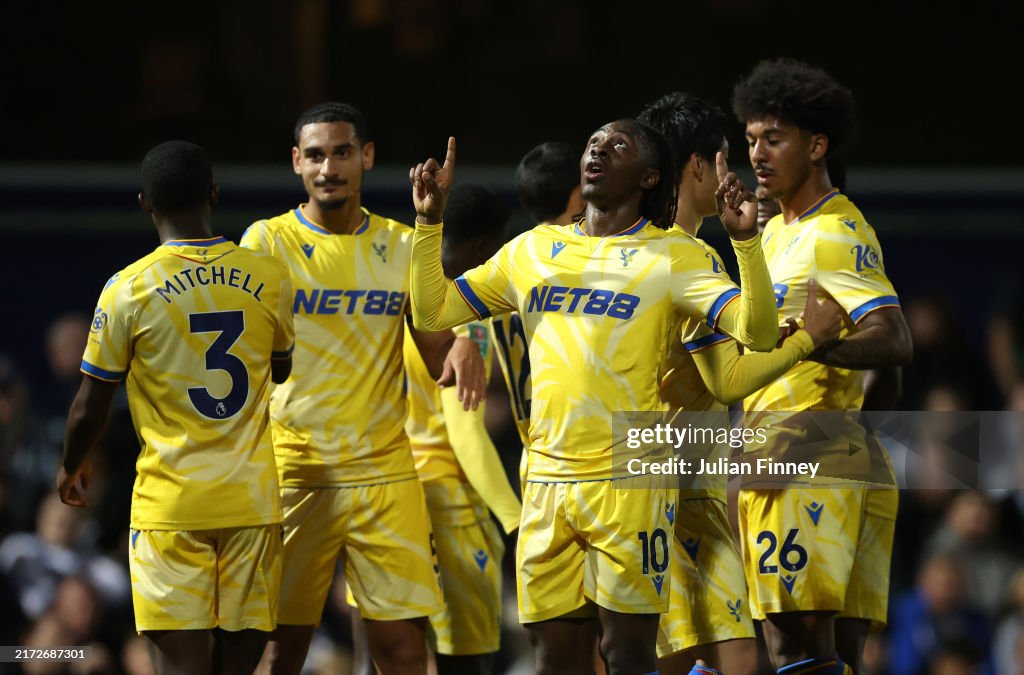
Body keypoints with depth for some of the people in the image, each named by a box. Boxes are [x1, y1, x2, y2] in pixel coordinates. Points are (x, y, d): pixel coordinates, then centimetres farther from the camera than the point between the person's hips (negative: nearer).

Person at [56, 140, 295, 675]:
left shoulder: (128, 289, -8)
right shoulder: (268, 277, 2)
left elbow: (89, 409, -1)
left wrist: (71, 467, 19)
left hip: (170, 505, -3)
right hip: (253, 500, 3)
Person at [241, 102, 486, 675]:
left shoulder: (402, 246, 9)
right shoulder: (267, 242, 0)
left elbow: (435, 355, 12)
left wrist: (461, 349, -13)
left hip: (385, 471, 2)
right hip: (293, 472, -2)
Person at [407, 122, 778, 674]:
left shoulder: (672, 257, -1)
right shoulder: (532, 250, 14)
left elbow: (758, 333, -12)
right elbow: (432, 312, 17)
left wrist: (745, 240, -24)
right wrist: (429, 220, 7)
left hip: (629, 481, -5)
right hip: (546, 480, 5)